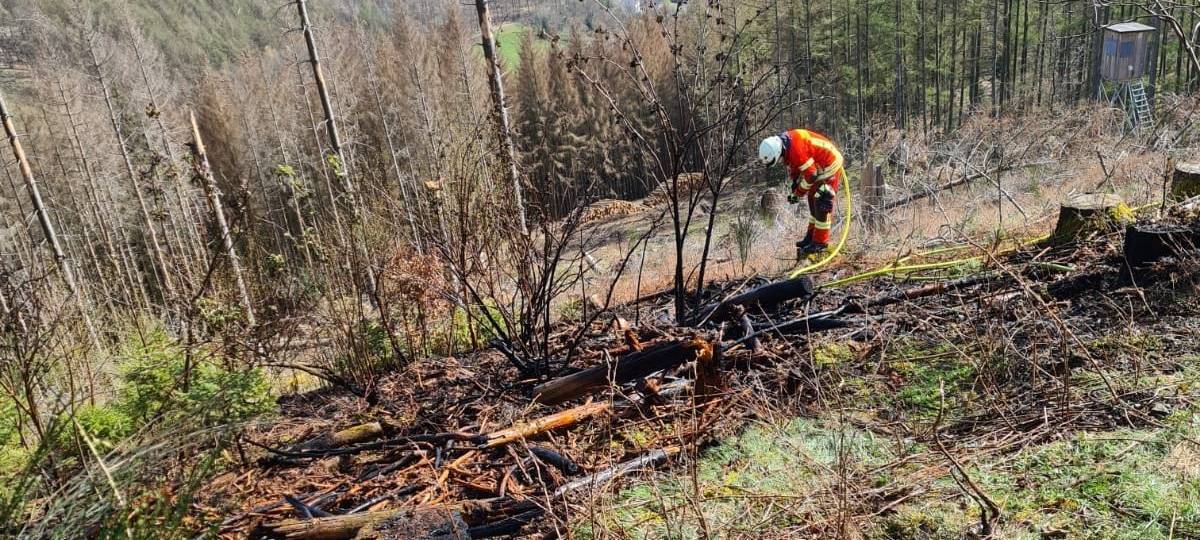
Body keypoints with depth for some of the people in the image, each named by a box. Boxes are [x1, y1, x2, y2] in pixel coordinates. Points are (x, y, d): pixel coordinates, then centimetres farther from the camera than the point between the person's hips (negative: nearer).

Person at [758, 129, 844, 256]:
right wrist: (794, 187, 7)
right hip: (819, 166, 10)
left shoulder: (796, 148, -33)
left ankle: (820, 242, 0)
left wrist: (798, 193, -14)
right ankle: (812, 235, 29)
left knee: (821, 202, -9)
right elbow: (793, 165, 12)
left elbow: (810, 175, -27)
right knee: (813, 198, 17)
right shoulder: (784, 144, -5)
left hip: (830, 166, -10)